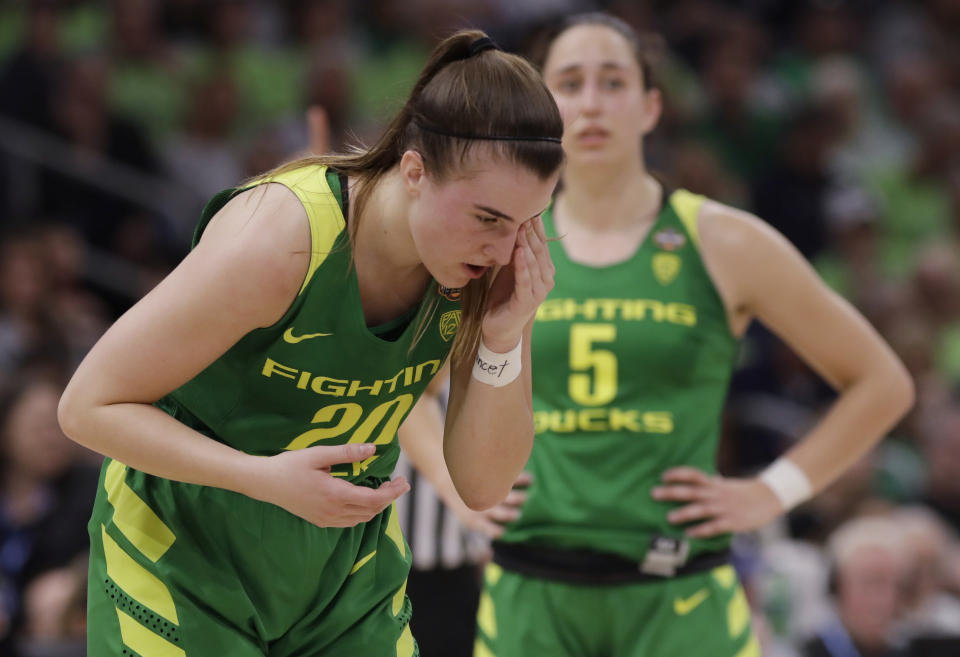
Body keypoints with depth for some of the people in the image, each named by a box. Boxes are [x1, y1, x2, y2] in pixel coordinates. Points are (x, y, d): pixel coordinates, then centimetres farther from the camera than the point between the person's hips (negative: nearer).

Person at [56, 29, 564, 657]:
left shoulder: (491, 264, -14)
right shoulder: (278, 241, -30)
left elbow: (483, 484, -9)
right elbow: (89, 406, -24)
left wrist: (505, 341, -26)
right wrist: (266, 478, -35)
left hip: (349, 566, 5)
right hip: (186, 554, -4)